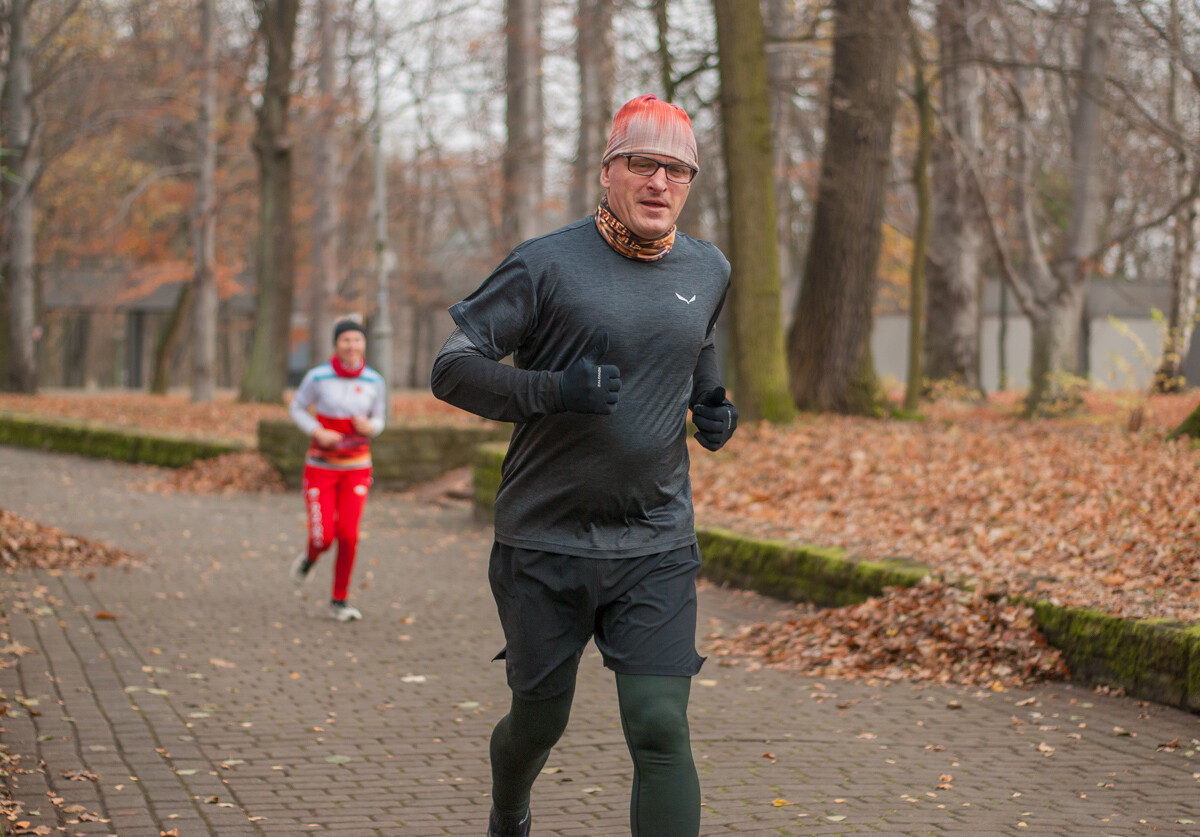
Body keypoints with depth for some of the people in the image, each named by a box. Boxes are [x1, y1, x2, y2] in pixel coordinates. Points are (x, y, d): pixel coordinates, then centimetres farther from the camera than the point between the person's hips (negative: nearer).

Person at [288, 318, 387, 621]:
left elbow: (379, 420, 9)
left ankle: (339, 601, 7)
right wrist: (318, 432, -14)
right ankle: (310, 557, 30)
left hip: (356, 468, 2)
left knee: (348, 534, -10)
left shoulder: (374, 382, -4)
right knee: (323, 538, -9)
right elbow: (296, 408, 3)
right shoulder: (318, 377, -11)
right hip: (321, 467, -2)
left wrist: (370, 426, -15)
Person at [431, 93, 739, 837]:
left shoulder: (708, 271, 7)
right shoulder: (546, 266, -9)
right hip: (544, 546, -2)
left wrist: (711, 404, 8)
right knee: (540, 722, 13)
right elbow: (453, 369, -11)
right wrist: (551, 391, -27)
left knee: (660, 729, -11)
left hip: (656, 551, 2)